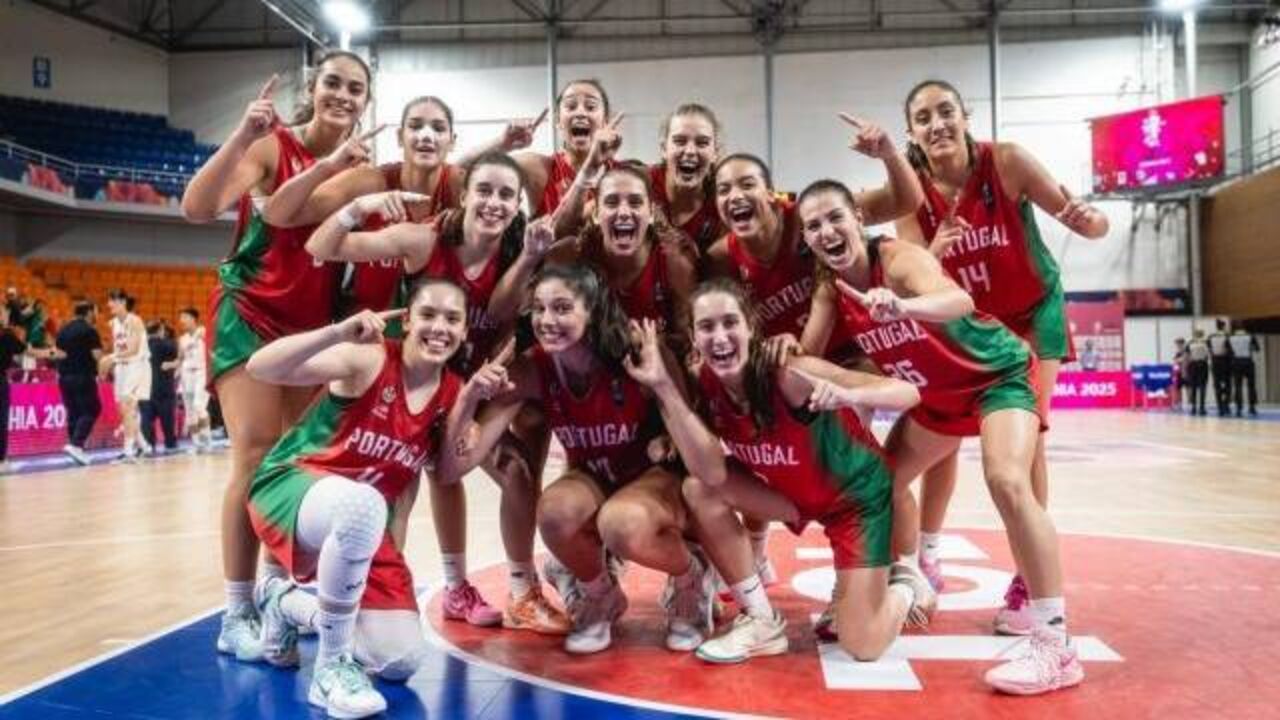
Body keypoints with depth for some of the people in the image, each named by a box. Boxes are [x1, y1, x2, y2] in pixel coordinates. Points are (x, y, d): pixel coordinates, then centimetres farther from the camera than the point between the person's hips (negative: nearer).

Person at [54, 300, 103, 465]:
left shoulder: (63, 330, 12)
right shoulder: (89, 330, -10)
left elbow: (58, 353, 11)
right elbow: (97, 355, -13)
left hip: (64, 376, 7)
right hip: (83, 377, -7)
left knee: (73, 412, 13)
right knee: (90, 411, -1)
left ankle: (75, 445, 14)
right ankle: (76, 444, -15)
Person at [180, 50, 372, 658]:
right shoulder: (273, 145, -10)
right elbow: (197, 207, -21)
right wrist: (242, 135, -32)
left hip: (315, 324, 6)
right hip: (251, 314, -5)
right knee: (256, 457, -10)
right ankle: (236, 616, -3)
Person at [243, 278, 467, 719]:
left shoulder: (453, 394, 0)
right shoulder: (367, 359, -17)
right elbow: (259, 368, -25)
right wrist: (339, 332, -39)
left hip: (361, 527, 6)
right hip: (293, 489, -5)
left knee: (403, 660, -5)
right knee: (362, 505, -42)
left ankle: (288, 603, 20)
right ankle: (332, 667, -21)